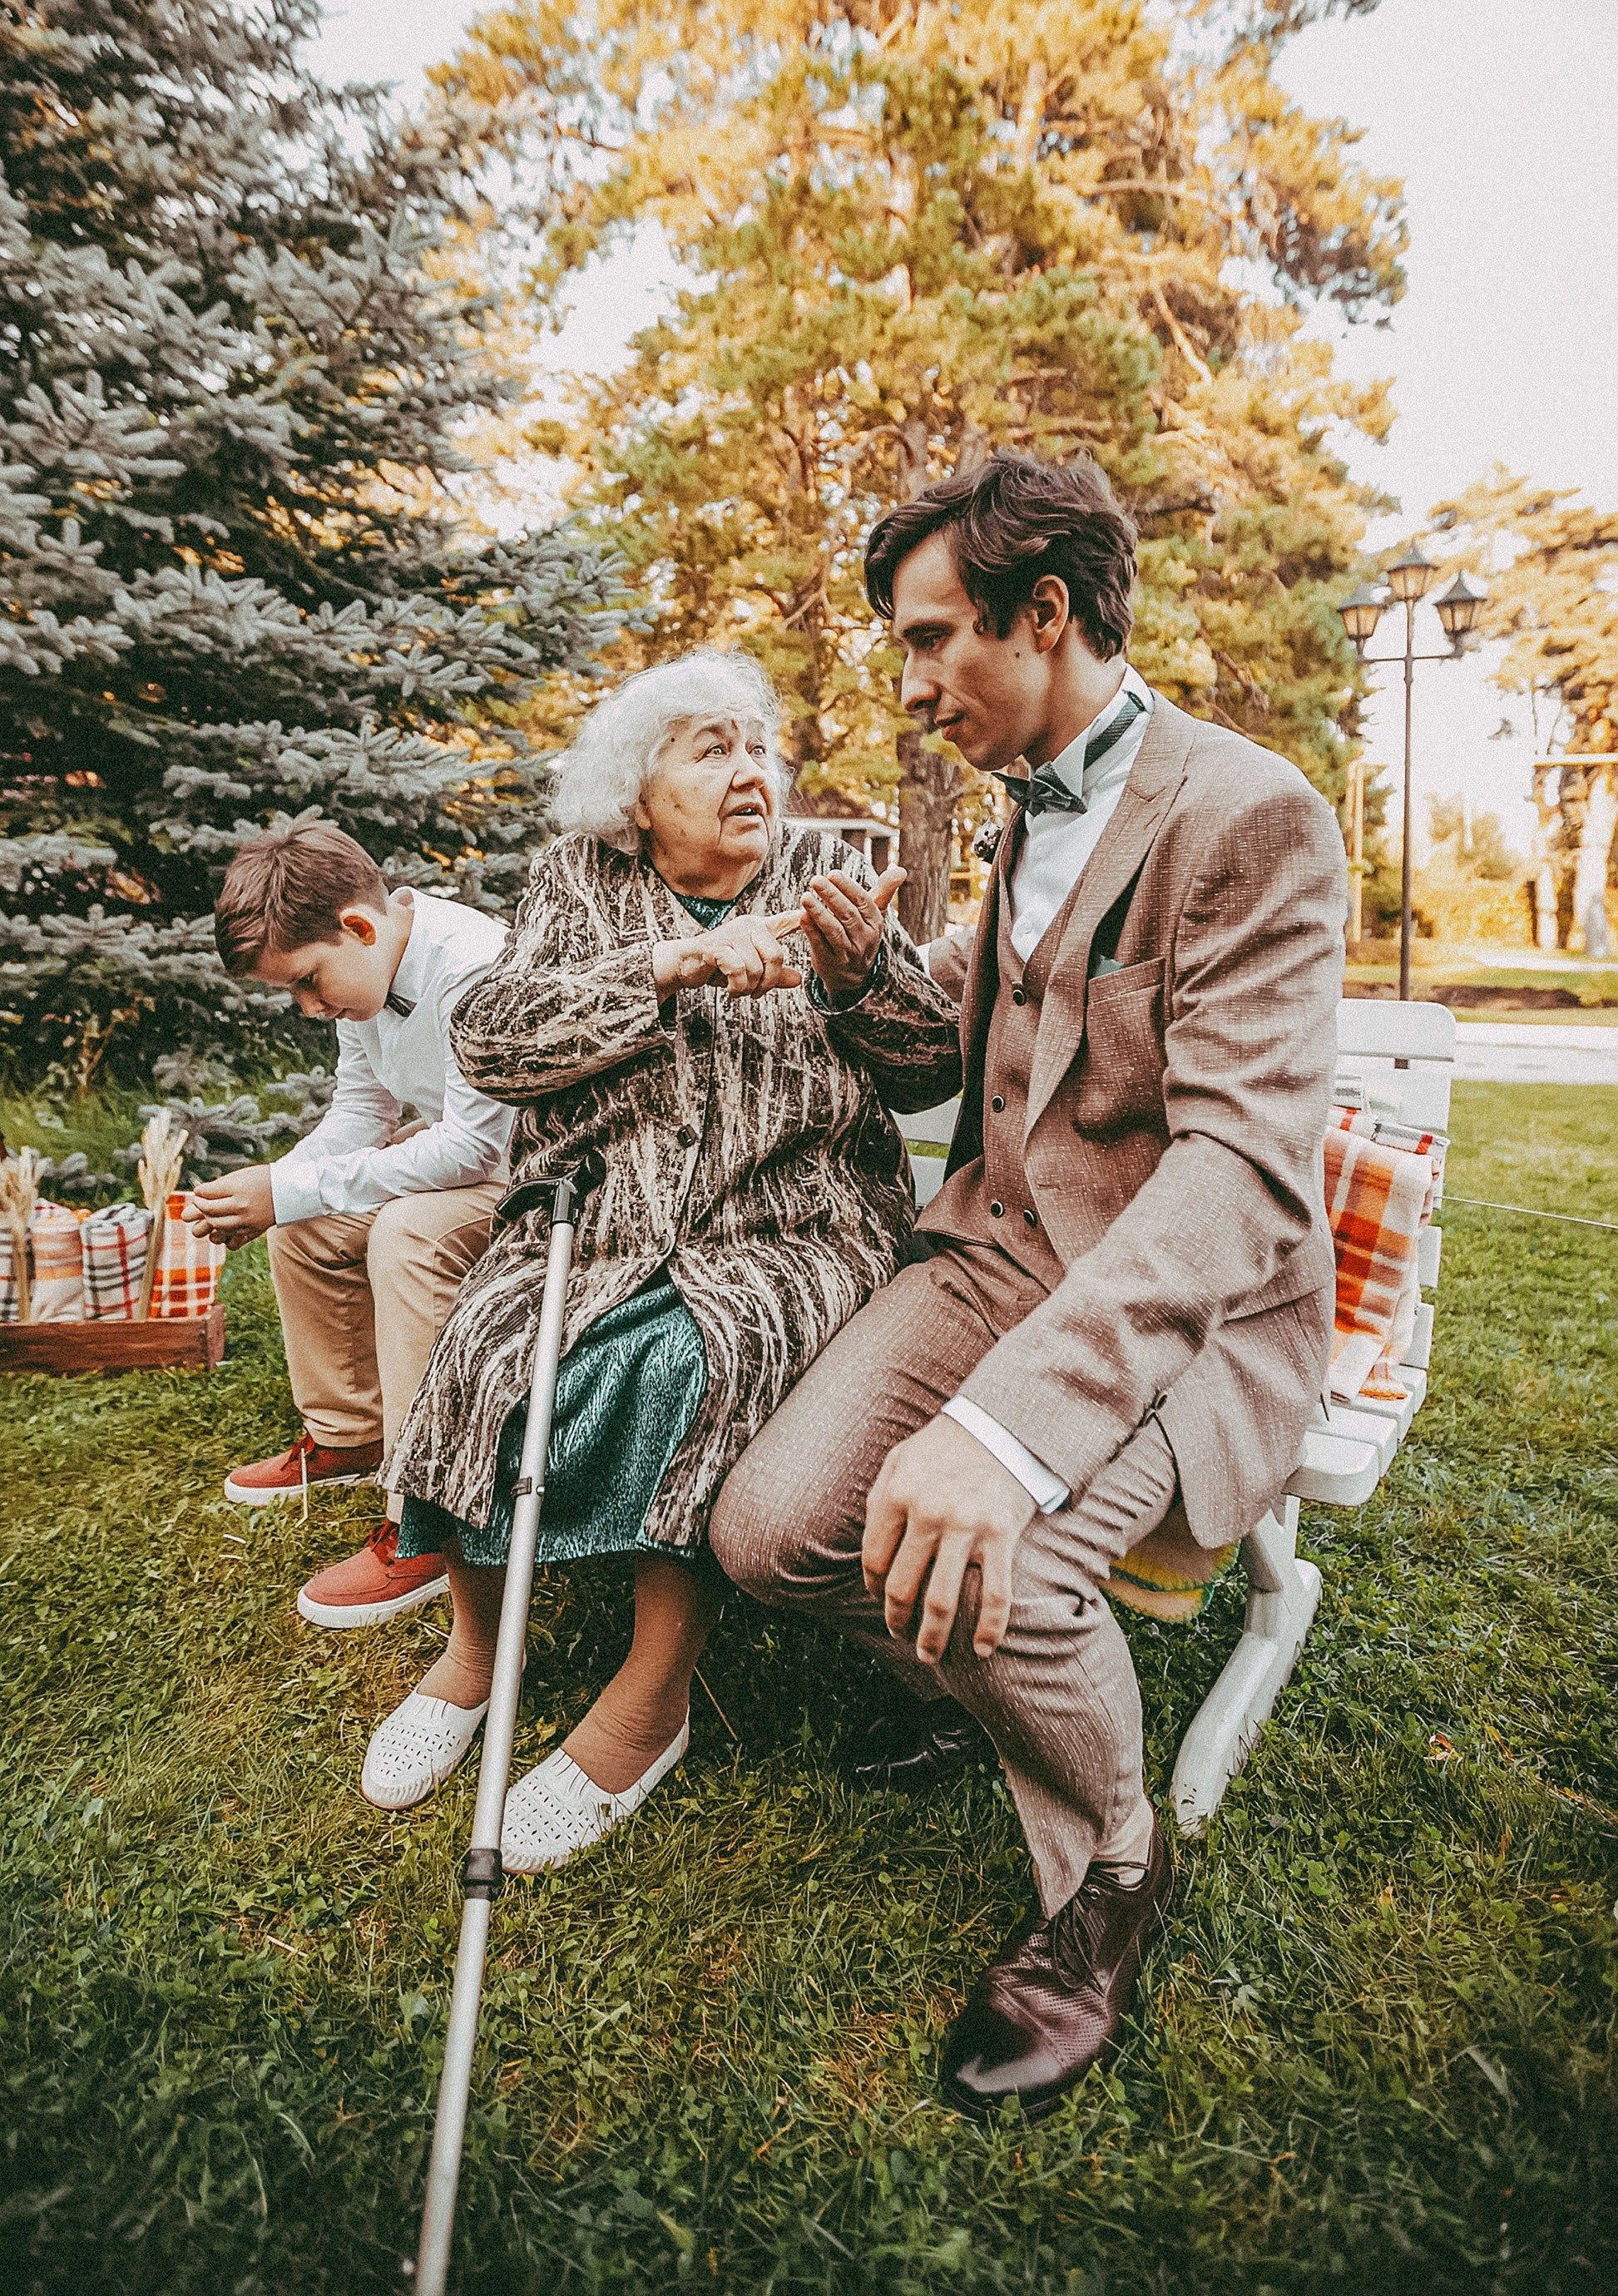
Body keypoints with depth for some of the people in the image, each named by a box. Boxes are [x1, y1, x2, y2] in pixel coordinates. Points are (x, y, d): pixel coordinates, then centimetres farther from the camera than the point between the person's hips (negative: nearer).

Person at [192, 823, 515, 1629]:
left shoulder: (477, 967, -29)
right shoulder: (368, 967, -1)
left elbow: (472, 1143, -31)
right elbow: (361, 1111, 7)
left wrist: (290, 1191, -27)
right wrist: (268, 1188, -11)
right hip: (462, 1141, 10)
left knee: (406, 1230, -31)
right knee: (304, 1224, 7)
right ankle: (347, 1435, 23)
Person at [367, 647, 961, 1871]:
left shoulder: (825, 872, 6)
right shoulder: (581, 879, 7)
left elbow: (933, 1071, 1)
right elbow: (490, 1041, -10)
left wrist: (865, 973, -19)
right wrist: (677, 963, -19)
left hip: (794, 1219, -1)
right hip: (607, 1211, 2)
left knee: (692, 1362, -29)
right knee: (485, 1347, -22)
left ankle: (652, 1699, -8)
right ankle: (474, 1644, 5)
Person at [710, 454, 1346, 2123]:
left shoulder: (1250, 814, -15)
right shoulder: (1034, 808, 13)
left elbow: (1243, 1161, -28)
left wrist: (1011, 1421, -42)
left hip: (1191, 1299, -6)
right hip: (1003, 1245, 7)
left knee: (989, 1560, -31)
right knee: (769, 1527, -12)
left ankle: (1108, 1876, 5)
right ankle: (970, 1684, 23)